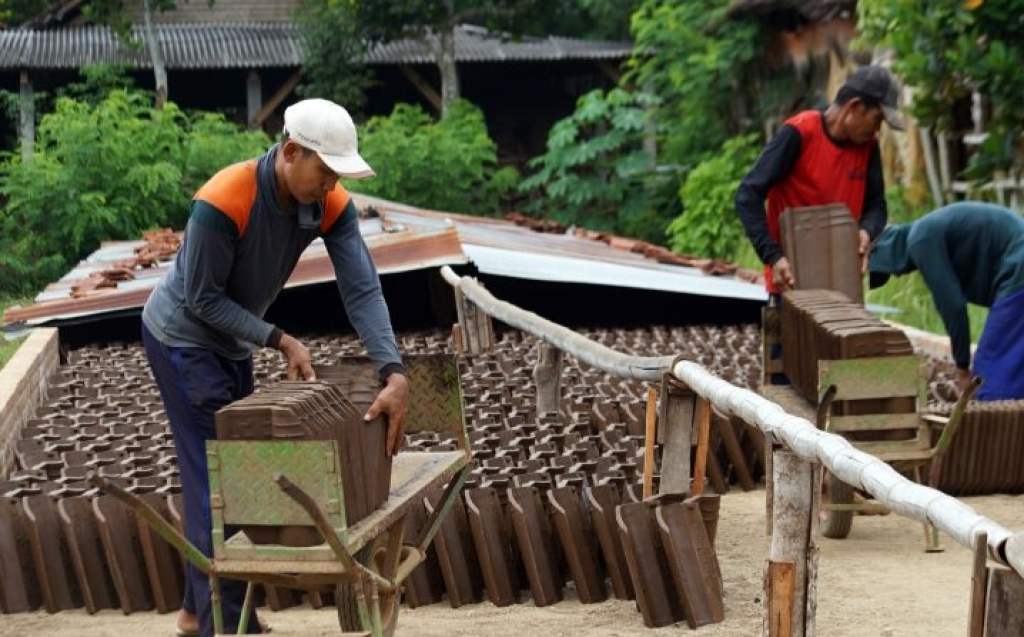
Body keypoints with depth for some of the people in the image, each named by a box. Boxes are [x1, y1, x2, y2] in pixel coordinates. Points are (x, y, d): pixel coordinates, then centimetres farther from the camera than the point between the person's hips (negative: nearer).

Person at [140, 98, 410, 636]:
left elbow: (362, 291, -23)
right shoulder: (222, 203, -33)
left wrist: (394, 375, -36)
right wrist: (281, 342, -25)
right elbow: (202, 299, -23)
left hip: (232, 342, 7)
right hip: (182, 338, -7)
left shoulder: (332, 205, -16)